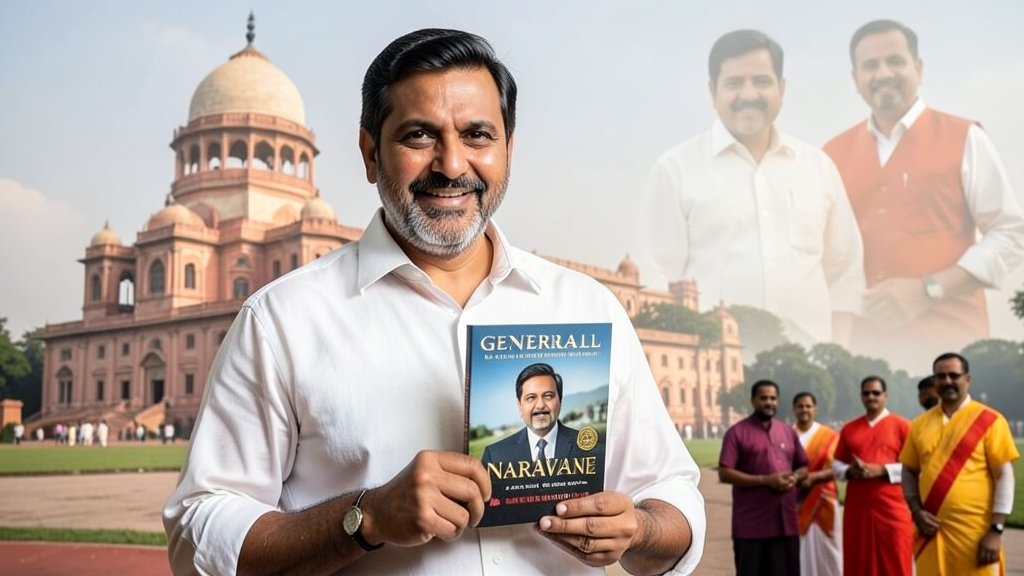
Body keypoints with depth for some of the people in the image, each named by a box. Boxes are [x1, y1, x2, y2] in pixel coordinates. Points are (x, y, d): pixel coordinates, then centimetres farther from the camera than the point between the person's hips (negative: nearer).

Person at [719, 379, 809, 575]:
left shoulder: (788, 432, 13)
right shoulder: (737, 432, -5)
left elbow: (804, 467, 20)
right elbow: (725, 474, -11)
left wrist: (794, 478, -4)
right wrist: (765, 480, -18)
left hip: (786, 522, 5)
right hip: (751, 524, -5)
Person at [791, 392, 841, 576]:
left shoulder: (829, 436, 2)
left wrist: (814, 476, -18)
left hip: (822, 502, -1)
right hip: (795, 503, 1)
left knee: (824, 549, 1)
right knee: (799, 551, -1)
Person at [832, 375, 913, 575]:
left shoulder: (901, 425, 1)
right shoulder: (849, 428, 11)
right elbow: (836, 464, 13)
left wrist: (881, 470, -16)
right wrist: (849, 471, -8)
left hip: (892, 508, -3)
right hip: (857, 507, 3)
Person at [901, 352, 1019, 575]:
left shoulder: (989, 420, -4)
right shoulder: (920, 424, 9)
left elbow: (1004, 477, -6)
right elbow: (909, 472, 16)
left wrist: (996, 530, -12)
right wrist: (916, 511, 0)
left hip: (976, 532, -4)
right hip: (933, 530, 4)